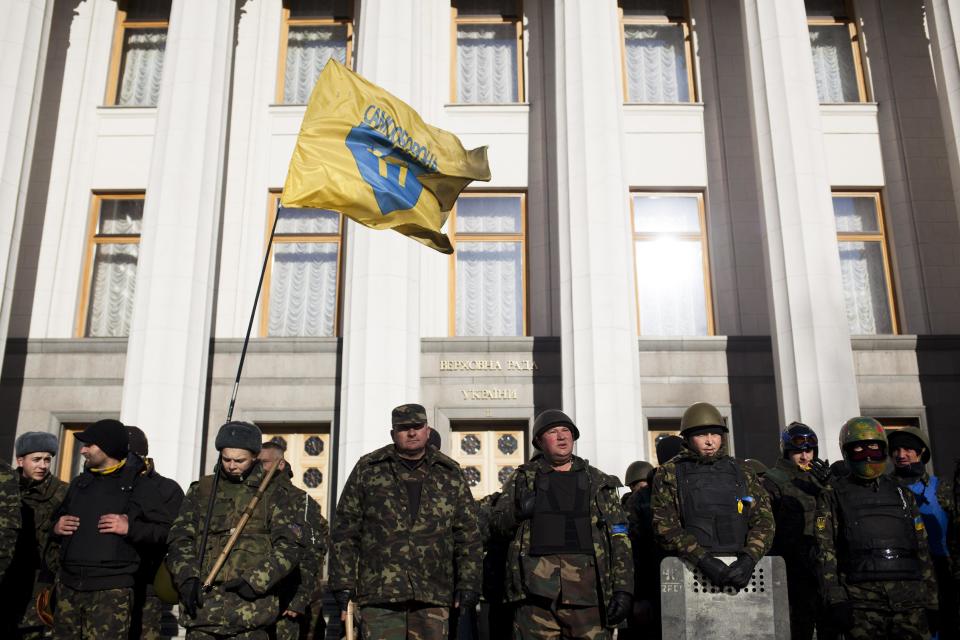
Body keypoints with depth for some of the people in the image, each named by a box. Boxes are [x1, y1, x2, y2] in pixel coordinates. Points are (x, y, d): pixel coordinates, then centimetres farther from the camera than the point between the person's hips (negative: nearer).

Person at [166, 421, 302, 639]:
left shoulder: (270, 494, 6)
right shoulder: (201, 490, 13)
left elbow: (289, 545, 0)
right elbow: (178, 539, 9)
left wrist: (254, 582, -12)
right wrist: (187, 578, -8)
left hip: (250, 608, -2)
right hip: (202, 605, 2)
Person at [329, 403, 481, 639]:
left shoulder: (450, 474, 11)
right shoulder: (367, 469, 7)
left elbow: (467, 535, 12)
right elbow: (345, 530, 6)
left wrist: (468, 583, 4)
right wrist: (343, 583, 0)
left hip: (433, 593, 2)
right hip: (379, 591, -2)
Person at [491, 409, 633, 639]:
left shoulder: (598, 482, 15)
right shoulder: (522, 478, 14)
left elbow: (619, 539, 11)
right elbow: (497, 524, 15)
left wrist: (623, 589, 0)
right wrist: (518, 512, -7)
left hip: (587, 588, 1)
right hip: (536, 589, 0)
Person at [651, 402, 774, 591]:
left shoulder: (743, 473, 17)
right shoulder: (669, 474, 8)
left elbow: (763, 520, 10)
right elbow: (664, 525, -3)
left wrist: (749, 558, -8)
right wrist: (703, 559, -14)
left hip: (738, 569, 2)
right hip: (691, 571, -2)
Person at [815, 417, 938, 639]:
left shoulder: (902, 493, 19)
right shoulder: (834, 494, 8)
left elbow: (922, 549, 19)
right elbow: (826, 551, 0)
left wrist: (931, 601, 12)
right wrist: (836, 601, -10)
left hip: (910, 597, 3)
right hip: (862, 601, -3)